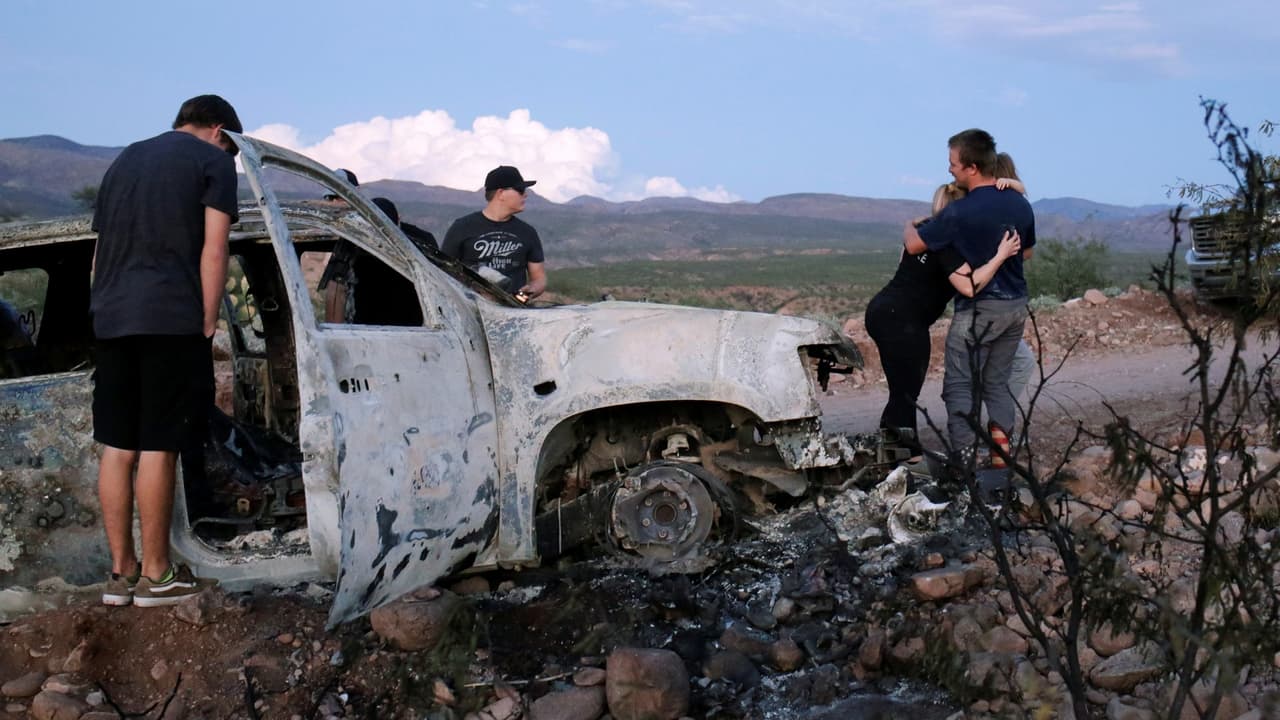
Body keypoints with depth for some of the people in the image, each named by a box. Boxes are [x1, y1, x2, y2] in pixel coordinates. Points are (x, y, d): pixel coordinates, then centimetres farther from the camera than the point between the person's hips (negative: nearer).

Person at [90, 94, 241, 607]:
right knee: (158, 448, -2)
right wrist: (208, 323, -5)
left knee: (116, 446, 8)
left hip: (110, 319, 6)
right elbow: (212, 252, -7)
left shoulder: (125, 160, 23)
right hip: (171, 319, -6)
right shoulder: (214, 161, 3)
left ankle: (121, 571, 14)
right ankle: (156, 575, 4)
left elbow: (102, 247, 22)